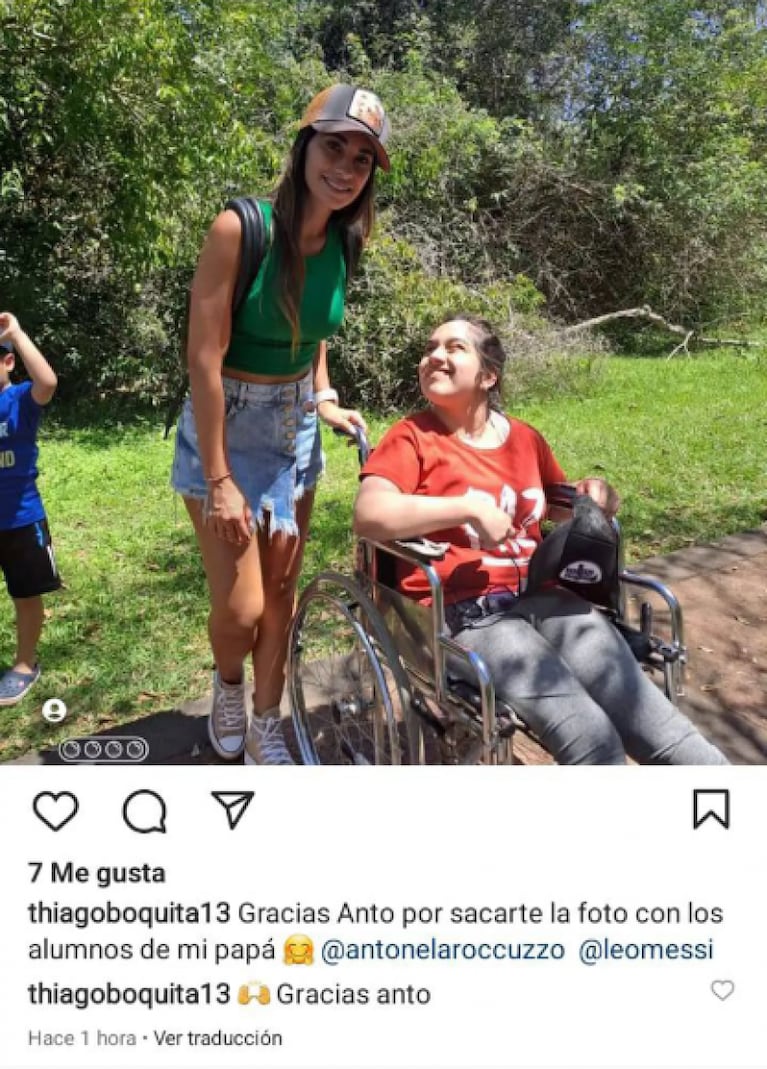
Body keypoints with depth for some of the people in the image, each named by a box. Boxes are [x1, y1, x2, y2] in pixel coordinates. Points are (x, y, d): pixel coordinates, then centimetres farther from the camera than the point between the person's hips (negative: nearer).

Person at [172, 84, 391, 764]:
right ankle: (228, 686, 31)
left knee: (281, 594, 11)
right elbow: (204, 358, -21)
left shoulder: (343, 243, -2)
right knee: (241, 606, -6)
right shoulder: (240, 228, -21)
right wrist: (219, 479, -20)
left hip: (295, 428, 6)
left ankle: (265, 735, 29)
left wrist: (323, 401, 3)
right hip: (227, 427, -5)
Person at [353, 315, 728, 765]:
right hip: (463, 613, -5)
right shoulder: (412, 438, 1)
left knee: (656, 724, -13)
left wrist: (596, 492, 9)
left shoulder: (524, 438, 16)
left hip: (543, 598, 5)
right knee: (593, 739, -23)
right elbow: (370, 515, -18)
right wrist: (471, 507, -18)